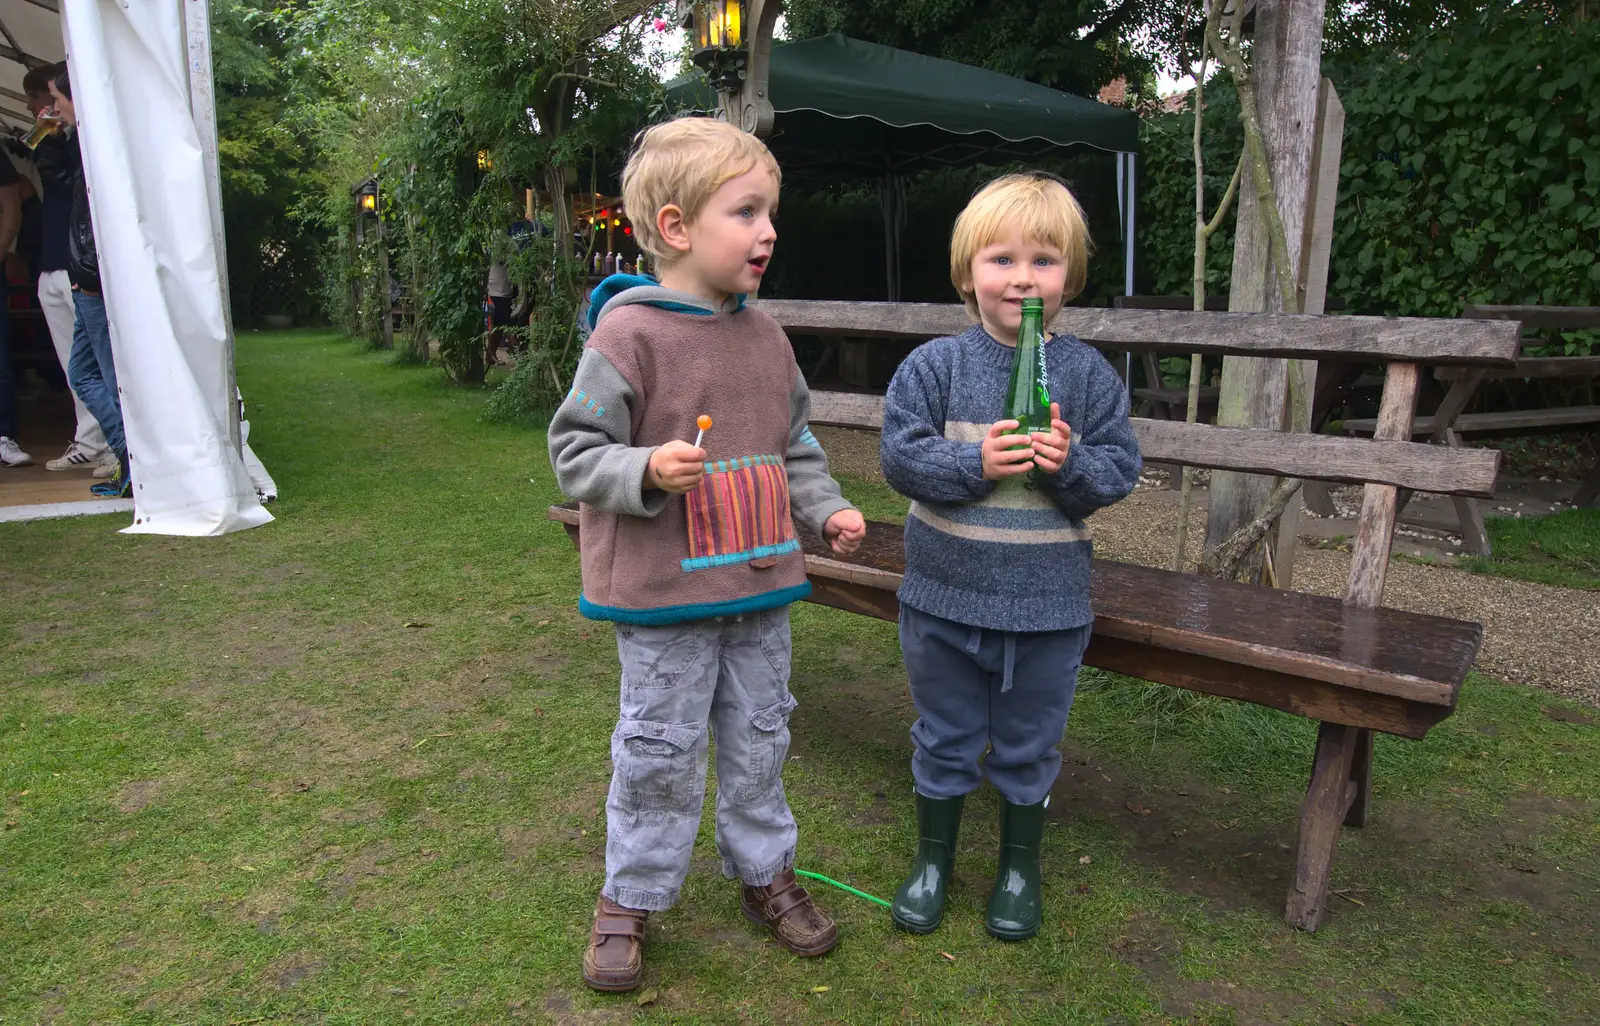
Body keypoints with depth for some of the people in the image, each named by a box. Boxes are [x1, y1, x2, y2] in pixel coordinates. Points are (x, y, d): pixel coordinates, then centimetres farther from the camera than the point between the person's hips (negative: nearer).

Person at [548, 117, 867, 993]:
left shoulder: (766, 338, 5)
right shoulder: (628, 335, -14)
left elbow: (794, 444, 16)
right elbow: (575, 450, -12)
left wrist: (828, 509, 4)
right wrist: (648, 471, -28)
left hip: (760, 588, 6)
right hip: (664, 594, -5)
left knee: (758, 739, 19)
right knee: (661, 752, 8)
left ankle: (765, 871, 40)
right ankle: (630, 896, 31)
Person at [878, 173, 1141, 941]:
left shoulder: (1089, 375, -3)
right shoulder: (934, 365, -6)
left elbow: (1120, 469, -1)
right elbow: (901, 455, -9)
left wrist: (1070, 463, -21)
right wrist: (975, 461, -23)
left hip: (1048, 607, 1)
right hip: (944, 598, 0)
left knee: (1028, 747, 17)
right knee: (945, 740, 18)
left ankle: (1019, 867, 40)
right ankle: (933, 858, 40)